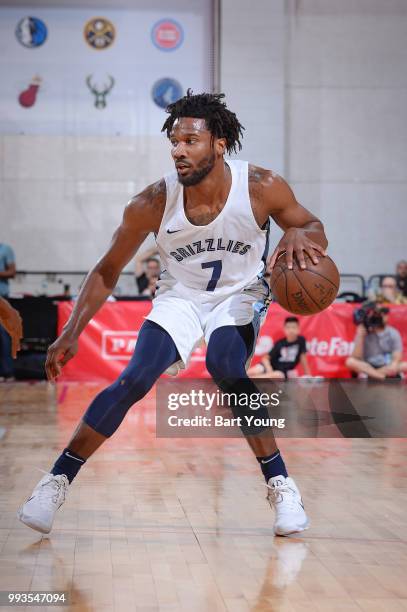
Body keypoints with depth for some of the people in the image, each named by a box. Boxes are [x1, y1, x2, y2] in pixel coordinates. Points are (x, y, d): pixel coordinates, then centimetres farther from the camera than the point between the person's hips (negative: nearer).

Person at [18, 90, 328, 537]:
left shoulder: (262, 188, -23)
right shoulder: (153, 204, -21)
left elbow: (315, 231, -6)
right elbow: (107, 272, -8)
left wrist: (300, 235, -32)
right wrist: (71, 334, -17)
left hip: (240, 295, -1)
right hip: (180, 296, 1)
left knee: (226, 369, -30)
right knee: (133, 381, -18)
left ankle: (280, 485, -15)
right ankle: (57, 480, -5)